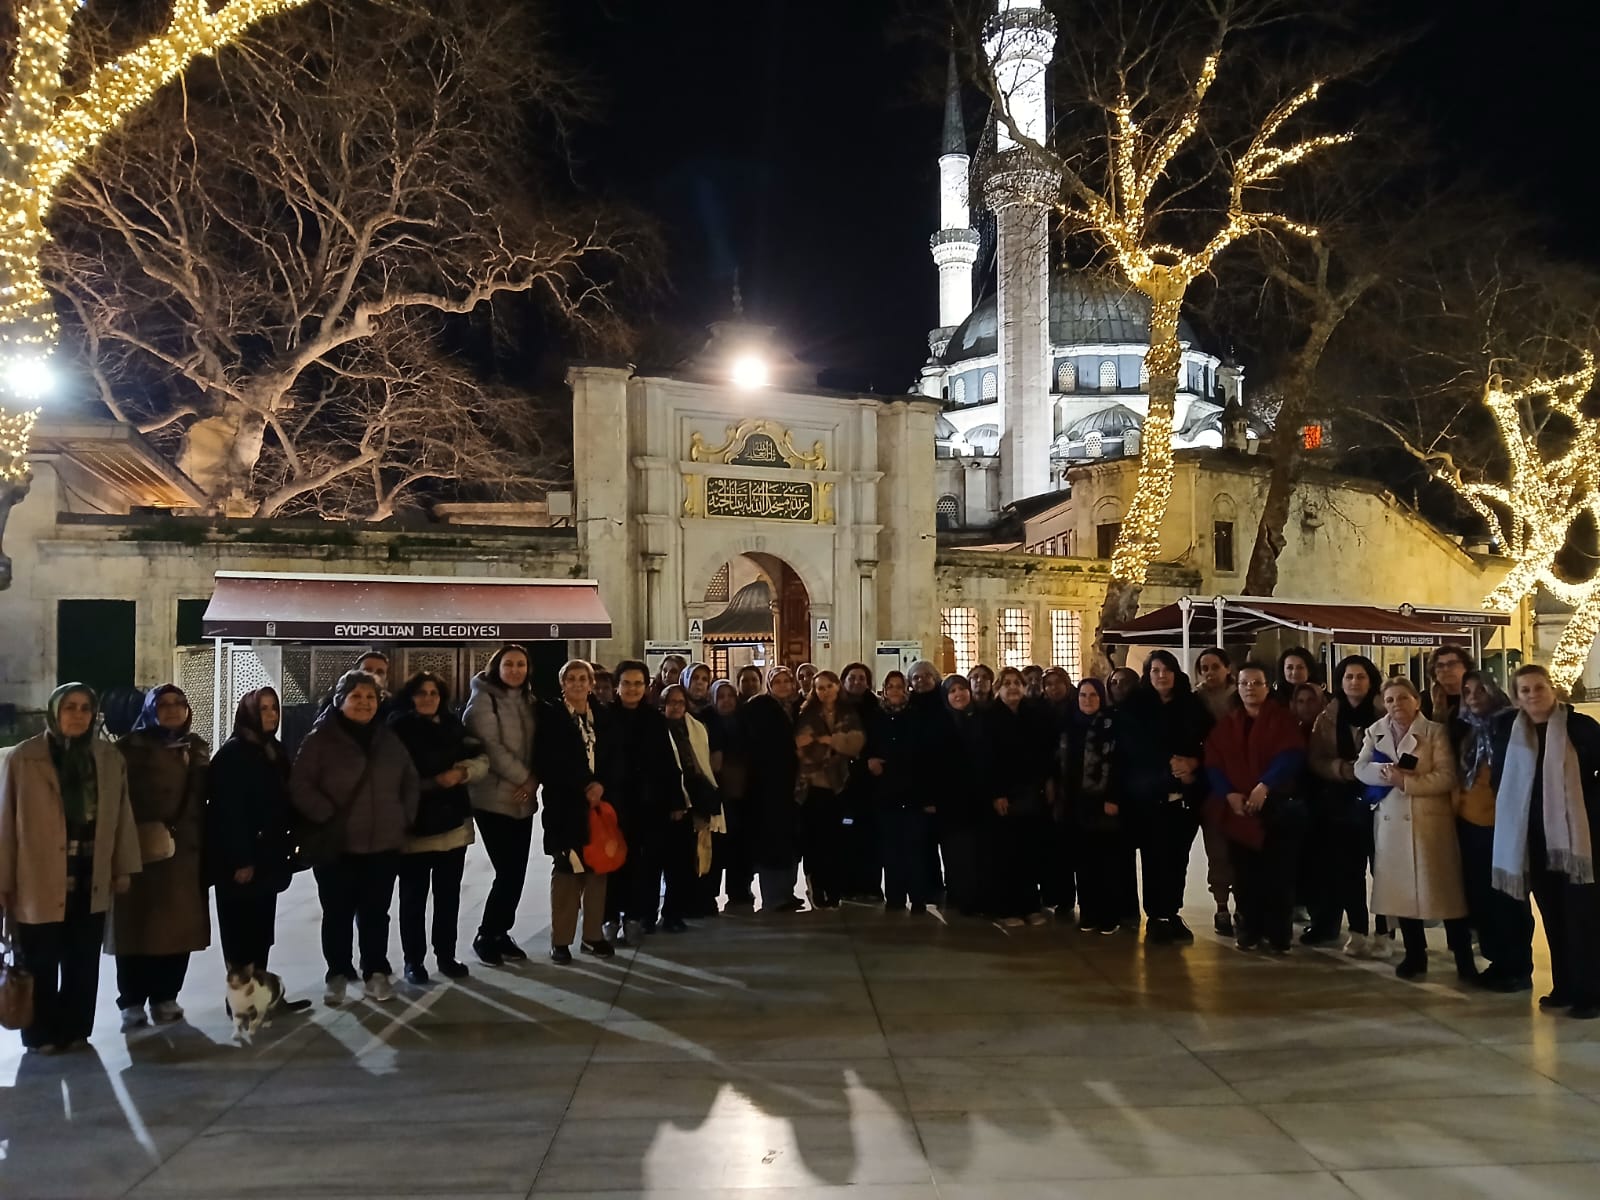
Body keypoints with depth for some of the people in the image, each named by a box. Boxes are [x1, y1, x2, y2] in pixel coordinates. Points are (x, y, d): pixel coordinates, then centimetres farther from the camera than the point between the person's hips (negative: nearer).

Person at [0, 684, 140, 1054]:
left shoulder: (110, 758, 5)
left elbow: (121, 816, 8)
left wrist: (123, 868, 5)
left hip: (91, 882, 3)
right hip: (39, 882, -3)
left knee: (83, 964, 10)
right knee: (40, 965, 7)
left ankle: (74, 1030, 23)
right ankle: (41, 1034, 22)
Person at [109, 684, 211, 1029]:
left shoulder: (196, 748, 14)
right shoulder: (130, 748, 0)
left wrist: (203, 847, 11)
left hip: (185, 854, 4)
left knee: (178, 927, 4)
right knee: (137, 925, 0)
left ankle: (165, 997, 17)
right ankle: (132, 1002, 11)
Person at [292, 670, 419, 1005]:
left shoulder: (389, 739, 9)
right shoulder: (321, 739, -7)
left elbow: (410, 781, 17)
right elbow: (300, 786, -11)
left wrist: (404, 817, 7)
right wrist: (329, 816, -15)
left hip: (383, 845, 3)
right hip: (336, 846, -3)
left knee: (375, 913, 10)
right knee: (338, 914, 7)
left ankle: (376, 973, 22)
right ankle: (338, 975, 21)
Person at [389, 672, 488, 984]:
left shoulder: (453, 726, 8)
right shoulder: (398, 729, -6)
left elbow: (481, 761, 5)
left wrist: (463, 772, -15)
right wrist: (435, 781, -18)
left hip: (454, 824, 4)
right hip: (414, 827, -4)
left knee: (449, 894, 12)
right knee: (414, 897, 5)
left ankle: (446, 955, 23)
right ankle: (413, 961, 15)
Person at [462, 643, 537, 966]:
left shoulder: (528, 701, 14)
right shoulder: (483, 700, -7)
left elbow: (537, 746, 12)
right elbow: (491, 746, -14)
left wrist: (533, 780, -5)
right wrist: (522, 777, -12)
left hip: (523, 799, 6)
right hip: (493, 798, -6)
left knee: (517, 871, 6)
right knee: (508, 871, -9)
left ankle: (500, 932, 20)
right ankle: (486, 936, 7)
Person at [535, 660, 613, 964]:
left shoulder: (601, 718, 14)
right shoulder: (550, 714, -1)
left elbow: (610, 759, 14)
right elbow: (546, 764, -8)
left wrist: (600, 785, -5)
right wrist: (583, 788, -11)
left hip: (598, 802, 4)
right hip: (565, 804, -4)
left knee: (598, 869, 3)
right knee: (566, 872, -3)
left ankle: (593, 935, 13)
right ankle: (561, 940, 4)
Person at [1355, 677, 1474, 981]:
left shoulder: (1435, 732, -4)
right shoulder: (1375, 731, 10)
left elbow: (1447, 777, -12)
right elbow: (1361, 768, -1)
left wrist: (1406, 781, -19)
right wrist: (1387, 771, -19)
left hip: (1431, 821, -4)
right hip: (1391, 822, 4)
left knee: (1444, 889, -1)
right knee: (1402, 890, 9)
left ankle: (1464, 958, 8)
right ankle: (1415, 955, 21)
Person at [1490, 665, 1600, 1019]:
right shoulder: (1509, 729, 5)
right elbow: (1500, 778, 13)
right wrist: (1507, 812, 4)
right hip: (1531, 836, 4)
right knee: (1552, 914, 11)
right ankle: (1563, 987, 20)